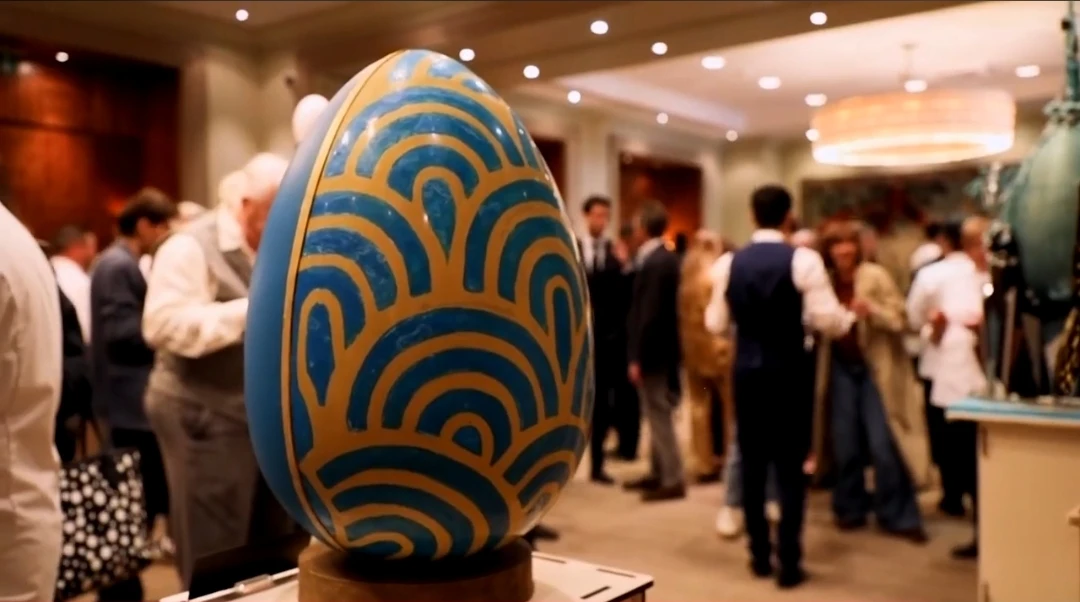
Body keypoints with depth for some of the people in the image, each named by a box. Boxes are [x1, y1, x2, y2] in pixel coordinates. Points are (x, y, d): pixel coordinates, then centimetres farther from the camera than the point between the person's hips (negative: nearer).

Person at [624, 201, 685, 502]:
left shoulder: (655, 263, -20)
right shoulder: (665, 258, 10)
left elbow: (649, 313, -22)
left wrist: (636, 358, -20)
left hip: (652, 351, -10)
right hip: (660, 347, 10)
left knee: (659, 415, -2)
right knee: (657, 414, 17)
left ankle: (673, 480, 6)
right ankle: (658, 473, 27)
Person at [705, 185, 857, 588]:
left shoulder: (728, 263, 1)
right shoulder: (804, 260, -10)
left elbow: (716, 324, 7)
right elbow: (828, 321, -12)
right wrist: (853, 314, 9)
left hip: (746, 371, 3)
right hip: (790, 372, -3)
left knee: (752, 464, 12)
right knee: (791, 467, 5)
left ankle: (760, 556, 21)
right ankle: (789, 563, 9)